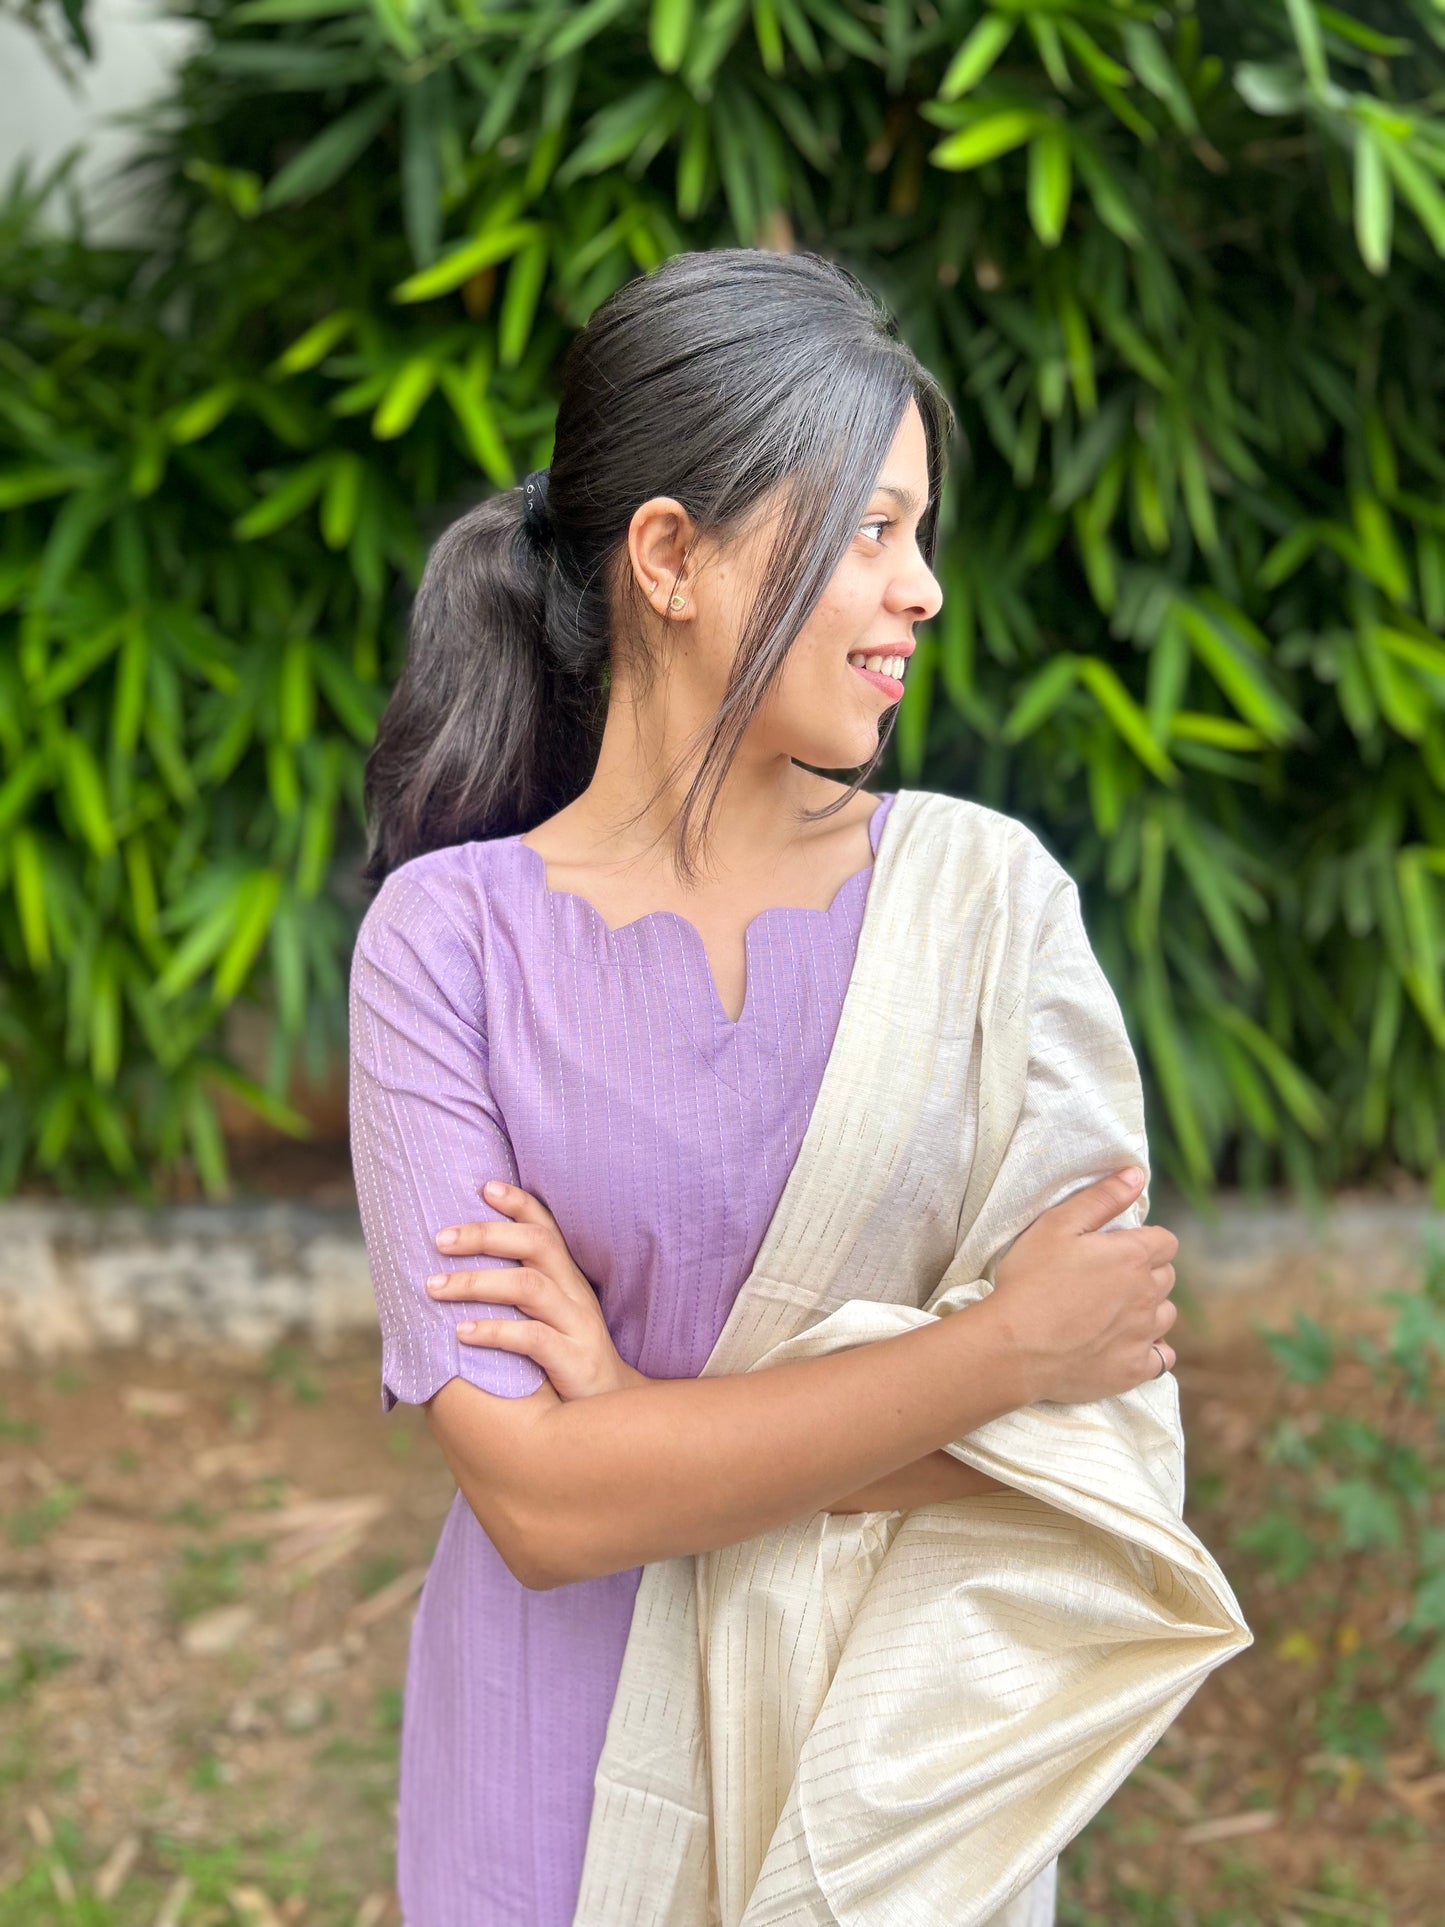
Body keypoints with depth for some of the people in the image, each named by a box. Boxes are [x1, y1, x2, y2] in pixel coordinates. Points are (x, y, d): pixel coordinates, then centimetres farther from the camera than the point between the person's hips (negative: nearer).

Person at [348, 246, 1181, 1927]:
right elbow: (537, 1497, -19)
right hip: (570, 1763, -1)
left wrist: (654, 1418, -20)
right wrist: (1007, 1348, -19)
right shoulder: (452, 936, -12)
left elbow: (1092, 1438, -13)